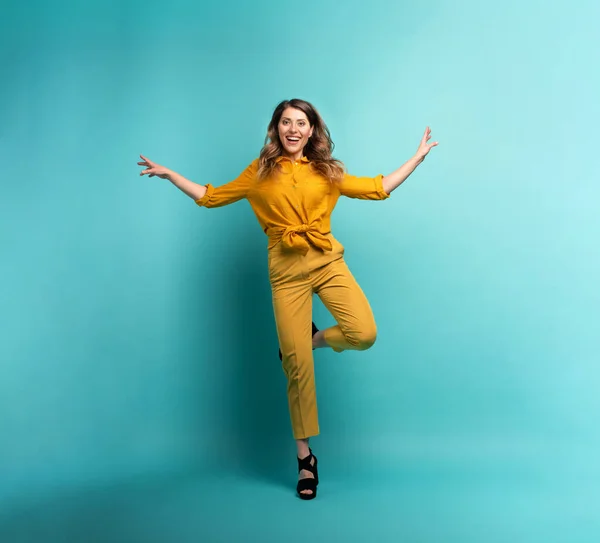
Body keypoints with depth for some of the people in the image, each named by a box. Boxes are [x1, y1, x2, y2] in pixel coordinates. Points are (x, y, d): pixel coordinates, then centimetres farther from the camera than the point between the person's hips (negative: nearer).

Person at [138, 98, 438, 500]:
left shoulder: (326, 172, 11)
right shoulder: (260, 172, 8)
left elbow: (378, 189, 16)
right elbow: (212, 197, 16)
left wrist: (418, 157, 17)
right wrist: (169, 174, 13)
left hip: (327, 261, 2)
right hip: (286, 270, -1)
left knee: (364, 334, -22)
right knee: (298, 366, -1)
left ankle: (313, 338, 13)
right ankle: (305, 456, 16)